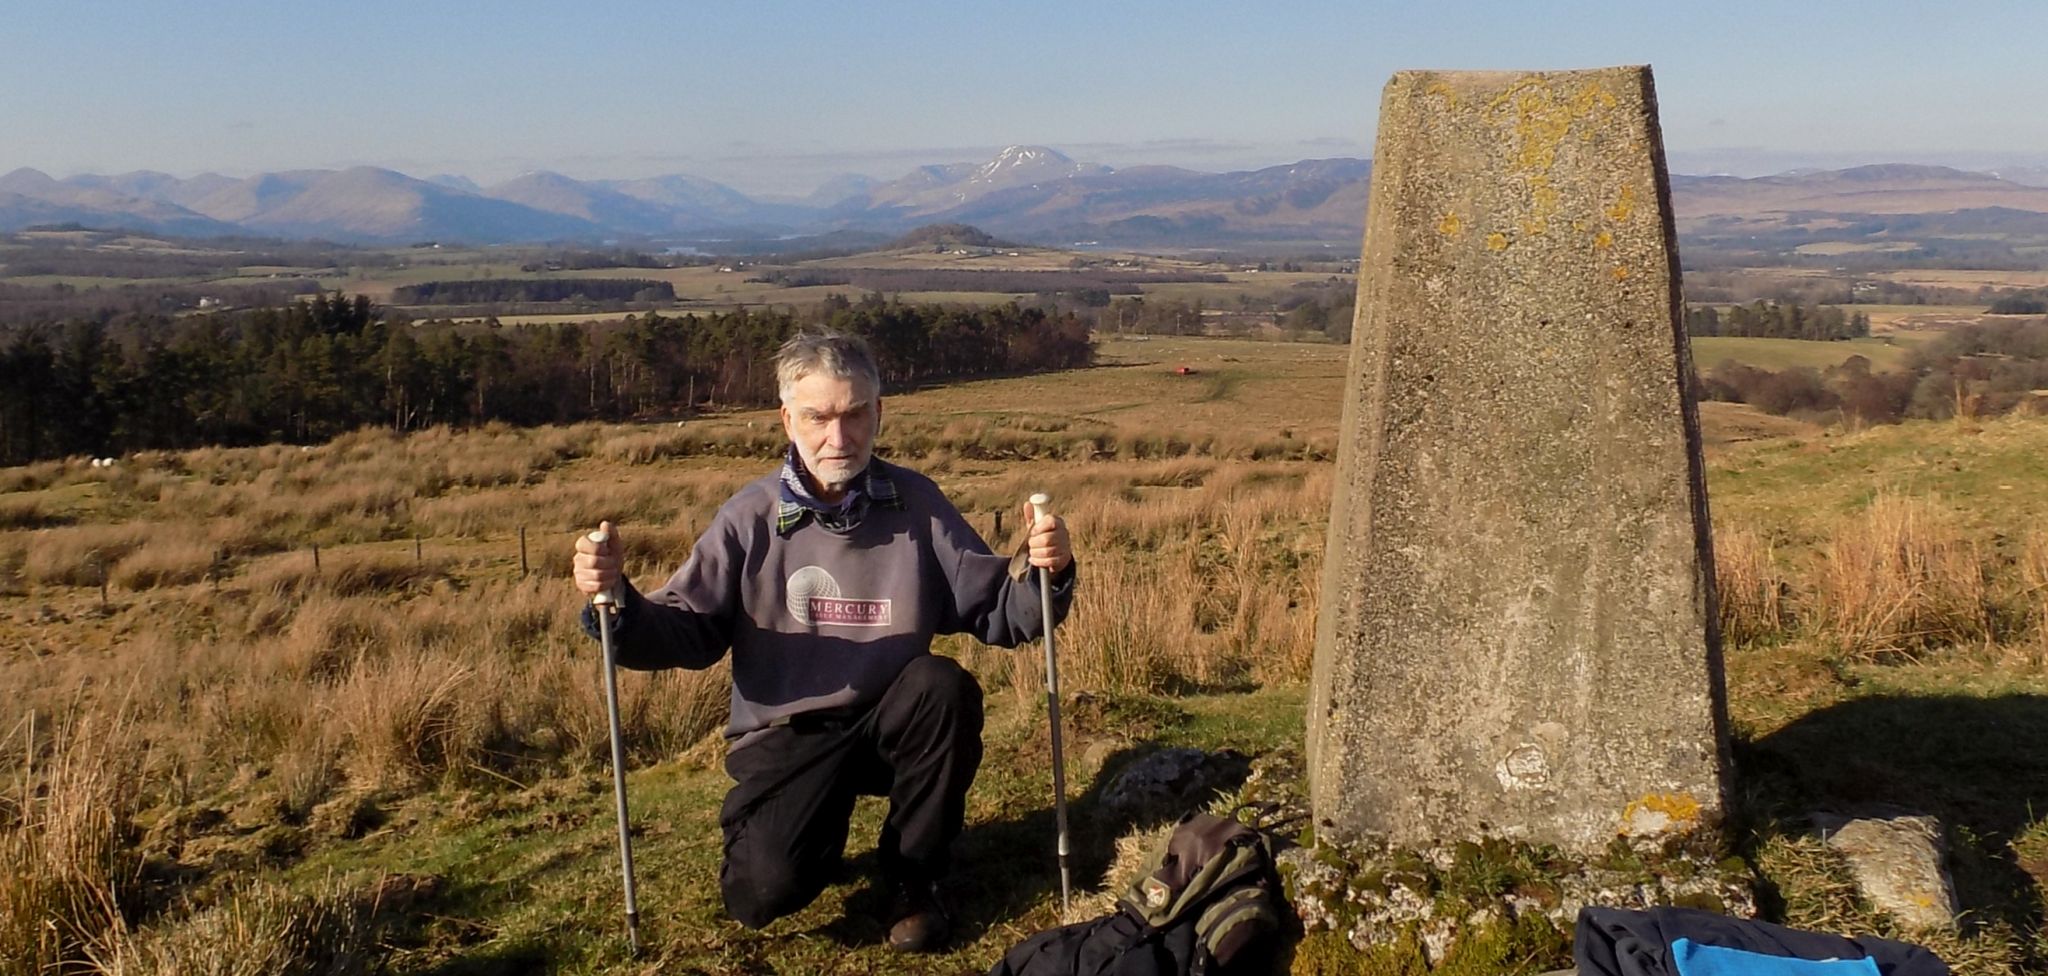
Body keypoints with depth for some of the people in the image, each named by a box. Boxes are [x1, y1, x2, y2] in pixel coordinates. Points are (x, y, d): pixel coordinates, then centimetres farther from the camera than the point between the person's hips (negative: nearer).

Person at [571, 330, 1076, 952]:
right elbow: (687, 634, -5)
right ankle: (824, 817, 17)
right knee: (762, 893, -23)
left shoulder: (916, 503, -4)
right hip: (785, 734, -1)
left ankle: (915, 880, -6)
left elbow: (996, 613, -5)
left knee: (945, 686, -31)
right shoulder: (751, 517, -6)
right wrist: (619, 602, -24)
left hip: (893, 724, 2)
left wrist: (1043, 575, -26)